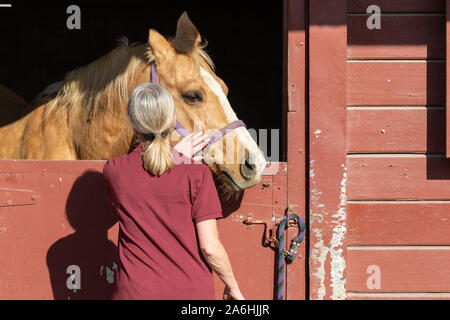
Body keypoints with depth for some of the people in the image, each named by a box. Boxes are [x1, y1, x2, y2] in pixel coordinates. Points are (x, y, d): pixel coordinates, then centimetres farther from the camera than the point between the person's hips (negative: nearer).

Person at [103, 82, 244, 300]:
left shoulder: (113, 171, -5)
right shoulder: (195, 173, -11)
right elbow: (210, 246, -11)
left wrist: (174, 155, 23)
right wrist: (232, 286, 5)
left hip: (134, 291, 2)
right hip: (192, 291, -1)